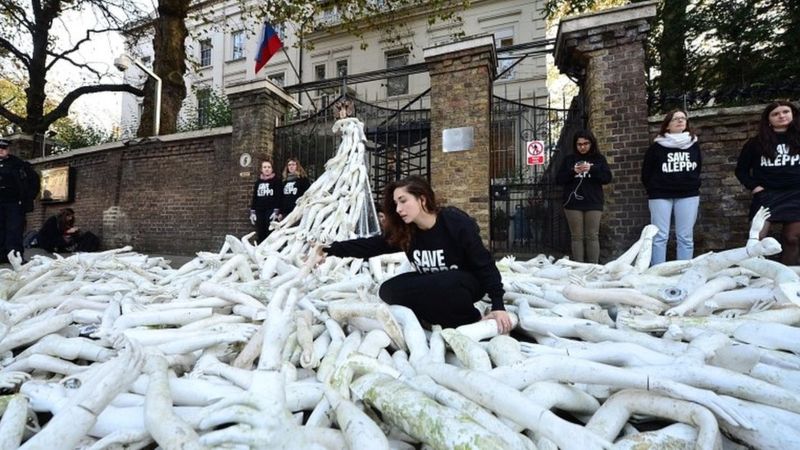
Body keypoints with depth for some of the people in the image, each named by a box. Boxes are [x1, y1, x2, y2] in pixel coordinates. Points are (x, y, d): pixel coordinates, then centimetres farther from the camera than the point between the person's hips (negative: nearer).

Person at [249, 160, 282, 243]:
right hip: (259, 211, 4)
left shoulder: (276, 180, 3)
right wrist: (252, 212, 9)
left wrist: (276, 211, -13)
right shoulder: (258, 182, 17)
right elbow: (254, 197, 17)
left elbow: (279, 196, -4)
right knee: (261, 235, 4)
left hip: (271, 211, -4)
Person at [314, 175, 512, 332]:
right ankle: (445, 314, -6)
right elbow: (370, 245, -7)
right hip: (431, 287, 6)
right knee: (389, 290, -16)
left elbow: (485, 264, -19)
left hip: (466, 284, -6)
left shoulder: (456, 223, -23)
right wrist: (331, 249, -16)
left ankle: (469, 319, -10)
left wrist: (498, 306, -24)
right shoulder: (403, 231, -7)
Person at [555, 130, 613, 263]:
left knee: (592, 236, -1)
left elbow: (607, 178, 0)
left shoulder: (599, 158, 9)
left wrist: (592, 169, -15)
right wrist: (572, 172, -13)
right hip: (573, 204, 0)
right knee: (577, 237, 0)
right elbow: (559, 179, 4)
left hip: (593, 203, 0)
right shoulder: (568, 159, 9)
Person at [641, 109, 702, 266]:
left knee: (686, 237, 4)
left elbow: (698, 168, 18)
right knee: (659, 237, -3)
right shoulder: (657, 146, -1)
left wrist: (694, 185, 10)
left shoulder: (694, 144, 9)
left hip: (688, 195, 3)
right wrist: (654, 190, 1)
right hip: (660, 196, -3)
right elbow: (646, 172, 3)